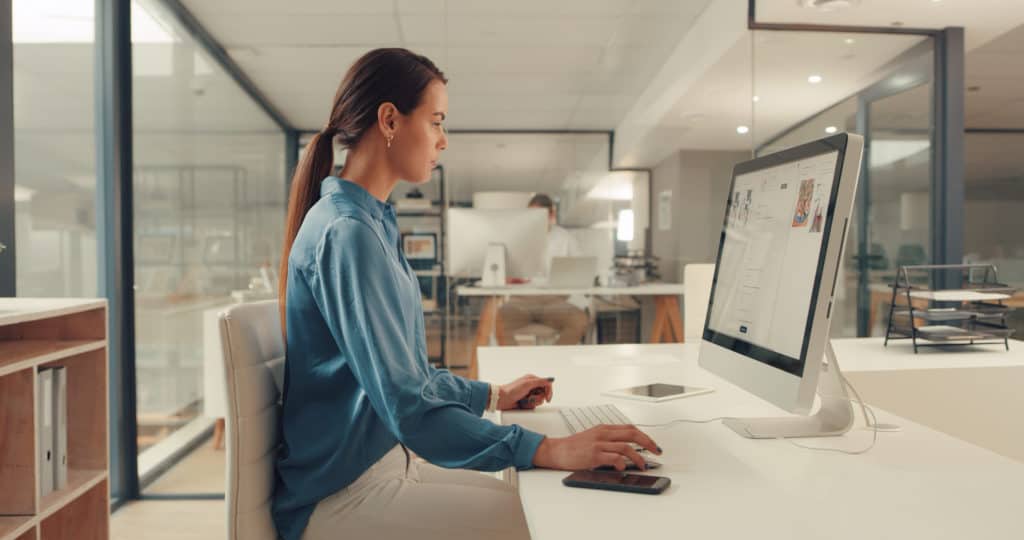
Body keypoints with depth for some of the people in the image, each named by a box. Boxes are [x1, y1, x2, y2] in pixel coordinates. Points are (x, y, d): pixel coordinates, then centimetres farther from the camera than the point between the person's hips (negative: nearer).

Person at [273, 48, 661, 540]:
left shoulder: (373, 222, 9)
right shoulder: (345, 232, -22)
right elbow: (407, 407, -28)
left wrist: (493, 395, 20)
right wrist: (549, 451, -30)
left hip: (385, 460, 9)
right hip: (342, 495, -9)